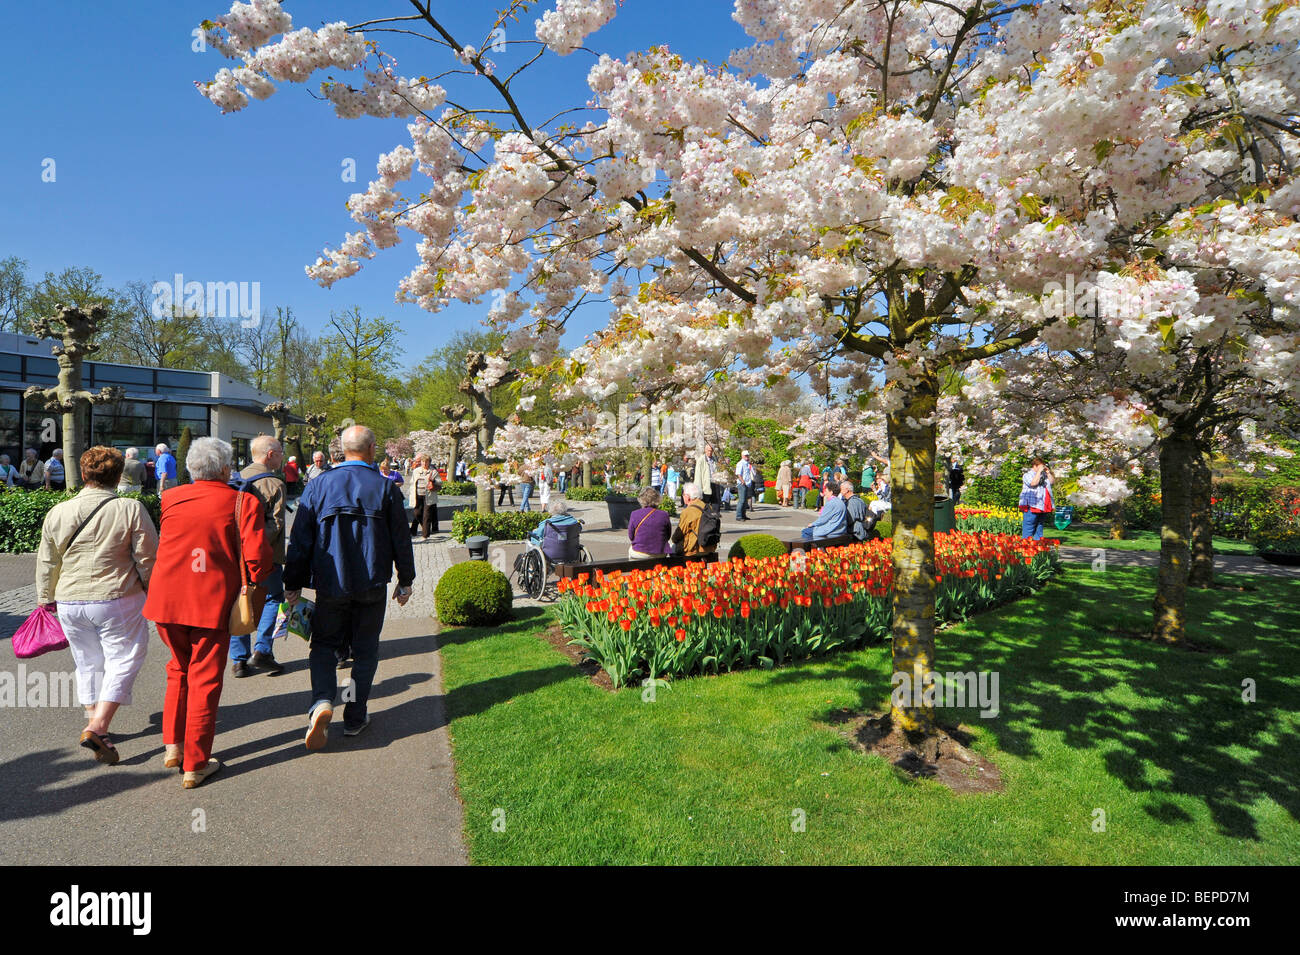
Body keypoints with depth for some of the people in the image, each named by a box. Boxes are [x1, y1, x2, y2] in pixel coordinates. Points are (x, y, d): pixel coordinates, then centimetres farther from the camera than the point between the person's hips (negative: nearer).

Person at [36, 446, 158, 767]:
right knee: (122, 660, 5)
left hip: (70, 603, 5)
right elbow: (148, 558, -8)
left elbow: (47, 564, 10)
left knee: (89, 663, 17)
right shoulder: (131, 510, -12)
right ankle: (97, 727, -6)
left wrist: (46, 598, 24)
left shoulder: (58, 513, 1)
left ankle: (95, 723, 27)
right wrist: (151, 589, 8)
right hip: (117, 600, -4)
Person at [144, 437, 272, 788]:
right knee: (204, 680, 7)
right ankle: (195, 764, 15)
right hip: (213, 604, -4)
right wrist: (253, 582, 4)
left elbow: (160, 548, 12)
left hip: (167, 601, 4)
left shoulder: (170, 498, 3)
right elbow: (257, 557, -15)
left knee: (179, 670, 25)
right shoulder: (243, 502, -10)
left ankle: (173, 745, 28)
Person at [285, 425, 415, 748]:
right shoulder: (386, 487, -4)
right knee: (365, 649, 12)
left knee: (324, 644, 14)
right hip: (372, 585, 0)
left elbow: (300, 539, 1)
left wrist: (293, 584, 10)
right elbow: (401, 539, 0)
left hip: (330, 584, 1)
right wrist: (405, 581, 11)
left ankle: (322, 701, -9)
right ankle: (355, 718, 18)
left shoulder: (320, 484, -1)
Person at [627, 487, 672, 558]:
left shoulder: (635, 514, -11)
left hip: (639, 554, -1)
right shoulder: (664, 515, -8)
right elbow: (668, 536, 3)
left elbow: (631, 537, -2)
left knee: (630, 549, 30)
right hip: (660, 554, 1)